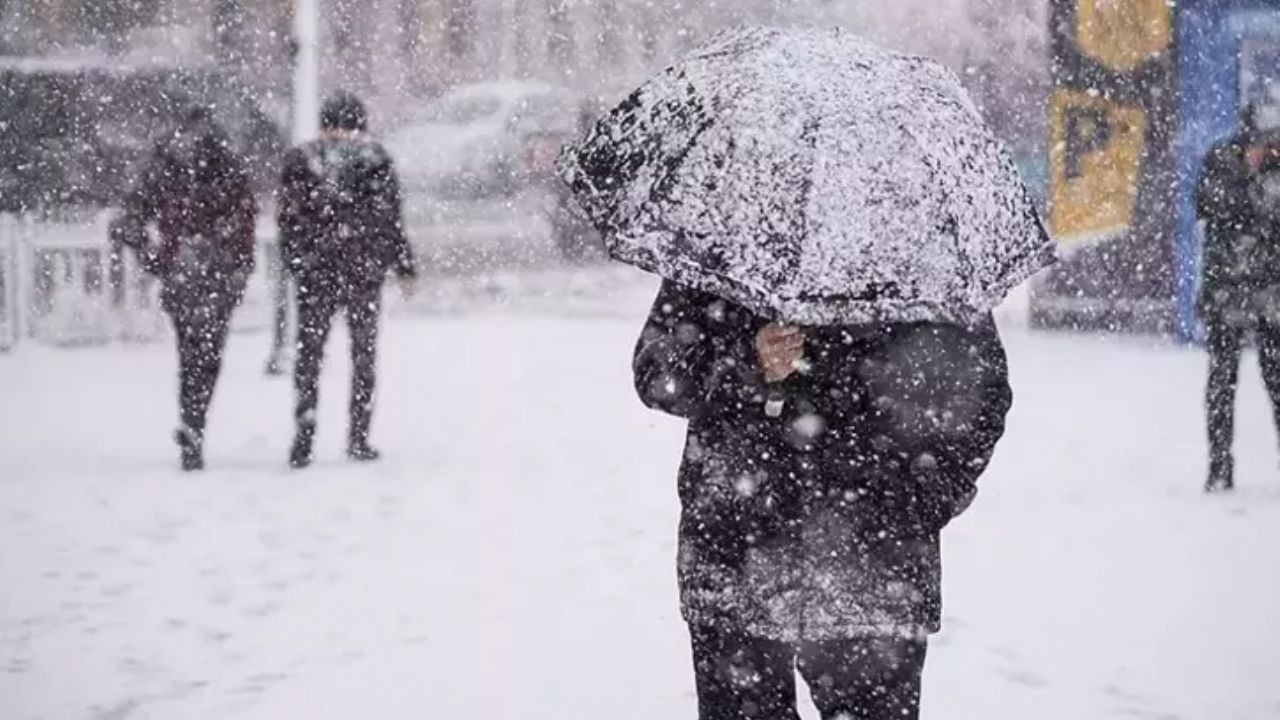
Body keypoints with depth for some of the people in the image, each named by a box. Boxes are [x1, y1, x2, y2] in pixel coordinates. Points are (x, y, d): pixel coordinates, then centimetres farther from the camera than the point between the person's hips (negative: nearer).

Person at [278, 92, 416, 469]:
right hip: (365, 269, -1)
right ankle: (358, 438, 8)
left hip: (315, 272, 1)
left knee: (309, 353, 7)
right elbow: (391, 219, -1)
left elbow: (288, 220, 2)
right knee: (363, 353, 10)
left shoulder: (300, 161, 2)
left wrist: (296, 264, 11)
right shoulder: (376, 161, -2)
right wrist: (404, 266, 7)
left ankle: (303, 439, -3)